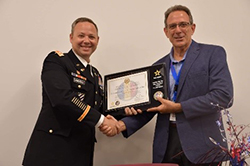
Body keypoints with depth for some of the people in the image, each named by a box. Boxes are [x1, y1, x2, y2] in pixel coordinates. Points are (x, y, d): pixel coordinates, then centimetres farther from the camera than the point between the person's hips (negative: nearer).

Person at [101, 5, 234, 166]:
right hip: (166, 148, 4)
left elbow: (224, 96, -13)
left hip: (202, 147, -4)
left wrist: (178, 107, -12)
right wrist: (123, 124, -6)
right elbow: (149, 107, 11)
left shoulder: (213, 54, -1)